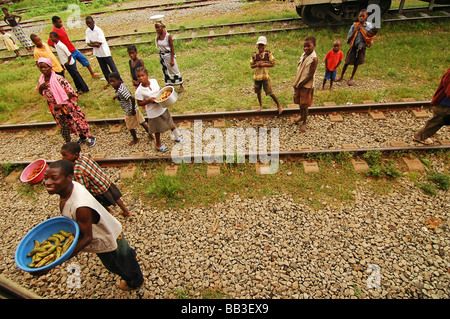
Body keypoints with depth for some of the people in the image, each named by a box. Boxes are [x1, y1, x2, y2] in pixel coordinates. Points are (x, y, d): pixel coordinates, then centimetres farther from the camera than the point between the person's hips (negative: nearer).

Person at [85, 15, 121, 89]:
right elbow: (88, 43, -1)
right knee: (104, 68, 13)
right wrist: (95, 45, -19)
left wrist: (91, 42, -8)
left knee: (112, 67, 1)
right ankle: (109, 81, 26)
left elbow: (99, 43, -19)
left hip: (105, 52, -6)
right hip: (97, 53, 6)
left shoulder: (98, 30, -15)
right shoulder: (87, 31, 2)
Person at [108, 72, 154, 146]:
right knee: (141, 122, 19)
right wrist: (116, 96, 23)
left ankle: (135, 139, 34)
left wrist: (133, 110, -27)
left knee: (130, 126, 13)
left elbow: (132, 98, -37)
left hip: (130, 111, -8)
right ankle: (149, 133, 32)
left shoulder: (120, 91, -29)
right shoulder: (122, 86, -1)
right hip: (135, 108, 8)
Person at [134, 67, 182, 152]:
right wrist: (149, 100, -27)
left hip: (163, 107, 4)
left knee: (171, 123, 20)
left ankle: (177, 137, 46)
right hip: (153, 112, -4)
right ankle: (158, 144, 41)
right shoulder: (139, 91, -21)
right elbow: (139, 103, -13)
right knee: (158, 130, 14)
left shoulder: (154, 81, -7)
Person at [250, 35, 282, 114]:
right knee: (258, 91, 14)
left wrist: (264, 64, -17)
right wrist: (256, 65, -13)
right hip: (257, 75, 4)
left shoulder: (268, 53, -5)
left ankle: (278, 105, 10)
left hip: (265, 75, -4)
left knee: (269, 92, -8)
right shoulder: (254, 54, 3)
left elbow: (273, 64, -5)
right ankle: (261, 105, 37)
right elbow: (251, 65, 8)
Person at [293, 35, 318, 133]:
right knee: (300, 103, 19)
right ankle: (301, 117, 40)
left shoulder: (314, 58, -19)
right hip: (298, 84, 7)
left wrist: (301, 84, -17)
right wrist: (296, 83, 4)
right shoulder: (304, 54, 4)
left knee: (304, 105, 3)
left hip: (306, 85, -7)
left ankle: (304, 122, 18)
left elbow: (310, 75, -20)